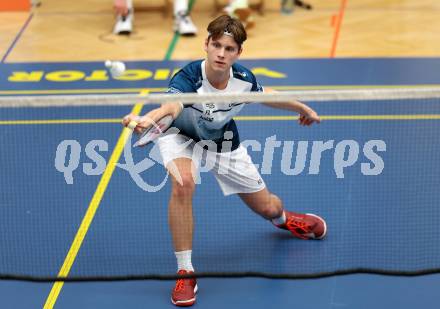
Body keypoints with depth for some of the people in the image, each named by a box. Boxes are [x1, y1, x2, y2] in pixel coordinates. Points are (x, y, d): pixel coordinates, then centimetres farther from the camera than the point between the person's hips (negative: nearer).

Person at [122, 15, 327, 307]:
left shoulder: (244, 79, -25)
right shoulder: (188, 78, -39)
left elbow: (266, 95, 1)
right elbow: (173, 104, -63)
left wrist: (303, 108, 15)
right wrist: (149, 118, -85)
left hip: (223, 141, 4)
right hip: (182, 137, -3)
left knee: (267, 208, 10)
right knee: (183, 183, -37)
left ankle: (283, 218, 53)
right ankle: (185, 272, -23)